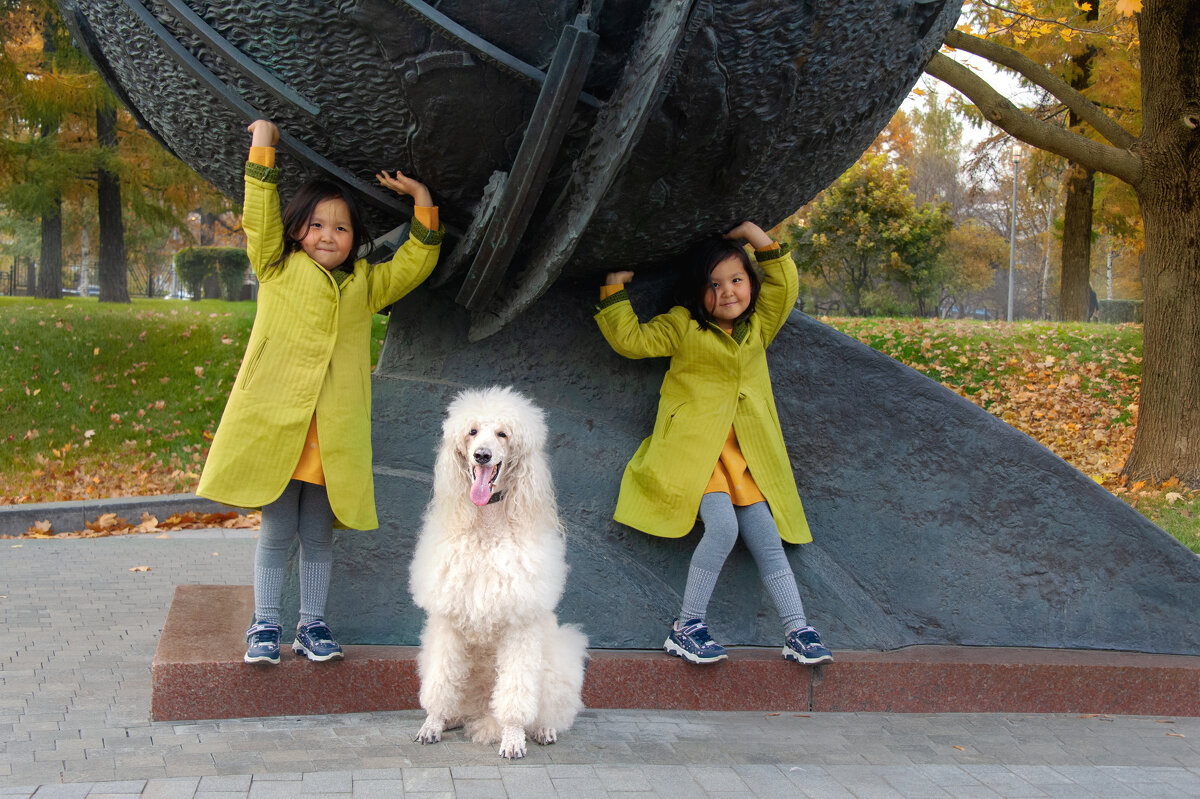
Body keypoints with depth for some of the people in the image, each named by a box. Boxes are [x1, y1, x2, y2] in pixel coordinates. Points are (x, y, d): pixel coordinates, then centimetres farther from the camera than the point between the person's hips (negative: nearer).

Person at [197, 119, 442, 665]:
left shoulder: (366, 284, 16)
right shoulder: (278, 270, 8)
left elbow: (418, 261, 19)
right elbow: (260, 214, 1)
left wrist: (421, 201, 13)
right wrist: (262, 144, 0)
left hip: (336, 434, 2)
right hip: (274, 424, -2)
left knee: (318, 536, 9)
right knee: (276, 532, 4)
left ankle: (312, 624, 20)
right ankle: (264, 625, 13)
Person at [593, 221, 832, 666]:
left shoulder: (758, 328, 17)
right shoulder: (683, 327, 6)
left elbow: (785, 288, 16)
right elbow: (631, 340, 3)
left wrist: (760, 240, 9)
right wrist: (614, 291, -1)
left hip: (746, 458, 5)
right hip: (696, 450, -5)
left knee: (767, 538, -4)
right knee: (723, 524, -24)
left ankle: (798, 633, -3)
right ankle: (686, 628, -14)